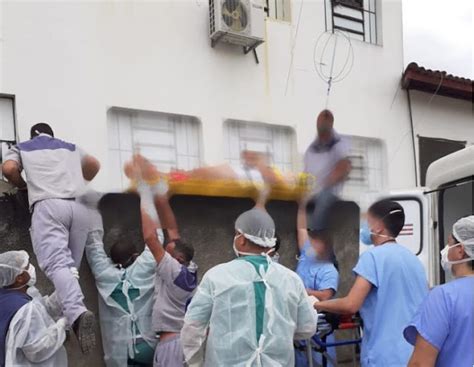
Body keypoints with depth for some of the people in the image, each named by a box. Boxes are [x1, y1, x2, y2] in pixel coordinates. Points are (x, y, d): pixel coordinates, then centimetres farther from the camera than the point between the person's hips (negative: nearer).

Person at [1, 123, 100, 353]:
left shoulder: (22, 148, 24)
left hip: (48, 205, -4)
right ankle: (68, 317, -1)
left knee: (57, 263, -19)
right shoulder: (70, 148, 32)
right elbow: (94, 165, 23)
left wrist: (22, 185, 26)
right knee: (71, 265, 10)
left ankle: (77, 313, -42)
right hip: (78, 206, 4)